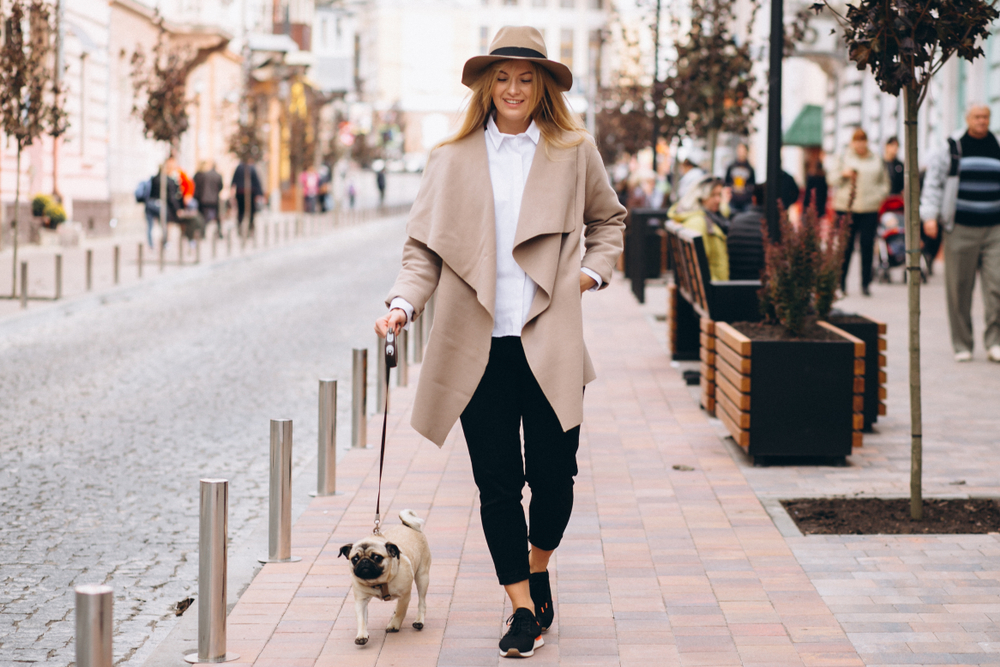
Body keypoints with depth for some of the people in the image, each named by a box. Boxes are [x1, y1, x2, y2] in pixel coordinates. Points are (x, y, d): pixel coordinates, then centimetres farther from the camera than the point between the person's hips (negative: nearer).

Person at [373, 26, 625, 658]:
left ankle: (538, 566, 32)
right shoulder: (452, 160, 7)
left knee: (553, 473, 1)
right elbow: (424, 245, 6)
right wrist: (405, 302, -10)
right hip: (477, 346, 0)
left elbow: (609, 218, 23)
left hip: (548, 343, 0)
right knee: (497, 481, 3)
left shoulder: (574, 153, 8)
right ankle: (523, 607, 15)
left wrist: (594, 270, 7)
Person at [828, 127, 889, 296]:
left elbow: (884, 183, 19)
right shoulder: (844, 158, 8)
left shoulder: (876, 160, 13)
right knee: (845, 246, -2)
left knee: (868, 246, -2)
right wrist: (843, 174, -11)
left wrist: (878, 197, 1)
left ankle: (865, 283, 4)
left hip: (870, 210, 2)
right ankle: (840, 282, 10)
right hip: (846, 208, -2)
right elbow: (831, 179, 8)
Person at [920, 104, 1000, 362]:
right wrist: (930, 215, -11)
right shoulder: (951, 151, 5)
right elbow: (933, 183, 1)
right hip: (961, 229, -2)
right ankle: (962, 346, 8)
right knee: (959, 289, -1)